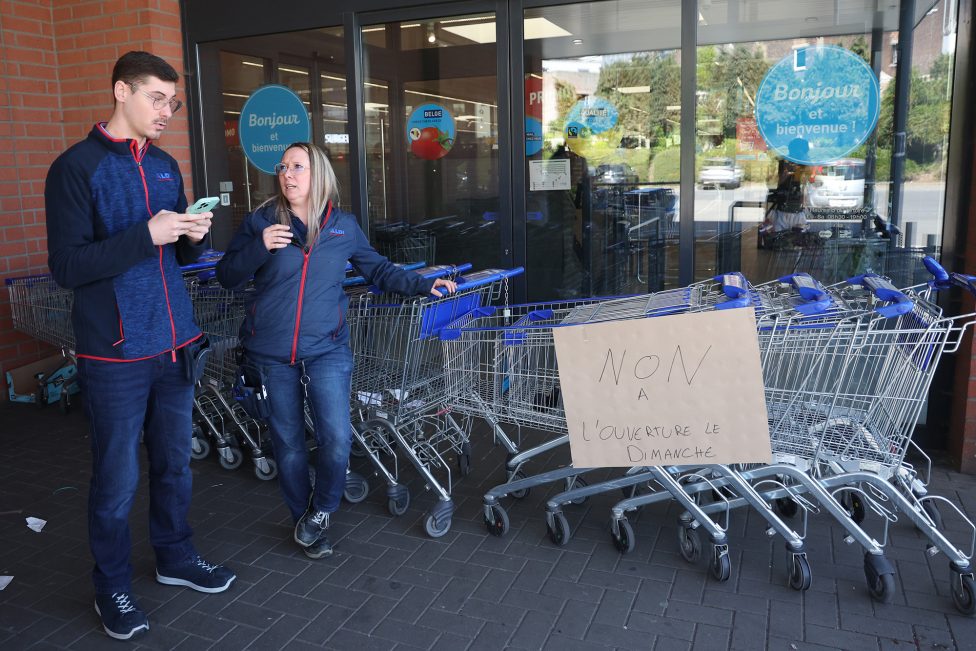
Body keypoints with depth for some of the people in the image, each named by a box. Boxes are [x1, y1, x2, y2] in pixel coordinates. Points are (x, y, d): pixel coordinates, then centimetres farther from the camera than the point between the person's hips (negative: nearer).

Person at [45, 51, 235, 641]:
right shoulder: (77, 168, -8)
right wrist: (146, 234, -23)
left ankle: (176, 557, 36)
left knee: (175, 464, 16)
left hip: (175, 344, 6)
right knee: (118, 480, 6)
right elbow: (67, 267, -14)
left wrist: (194, 237, -5)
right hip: (116, 354, -5)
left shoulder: (165, 166, 11)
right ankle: (112, 587, 26)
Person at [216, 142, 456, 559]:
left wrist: (423, 285, 3)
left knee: (337, 438, -11)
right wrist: (259, 247, -16)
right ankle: (303, 518, 31)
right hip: (272, 352, 0)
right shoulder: (261, 221, 0)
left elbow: (378, 271, 14)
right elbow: (227, 277, 1)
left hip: (326, 349, 0)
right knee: (289, 443, 9)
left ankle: (319, 513, 17)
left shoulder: (344, 226, 4)